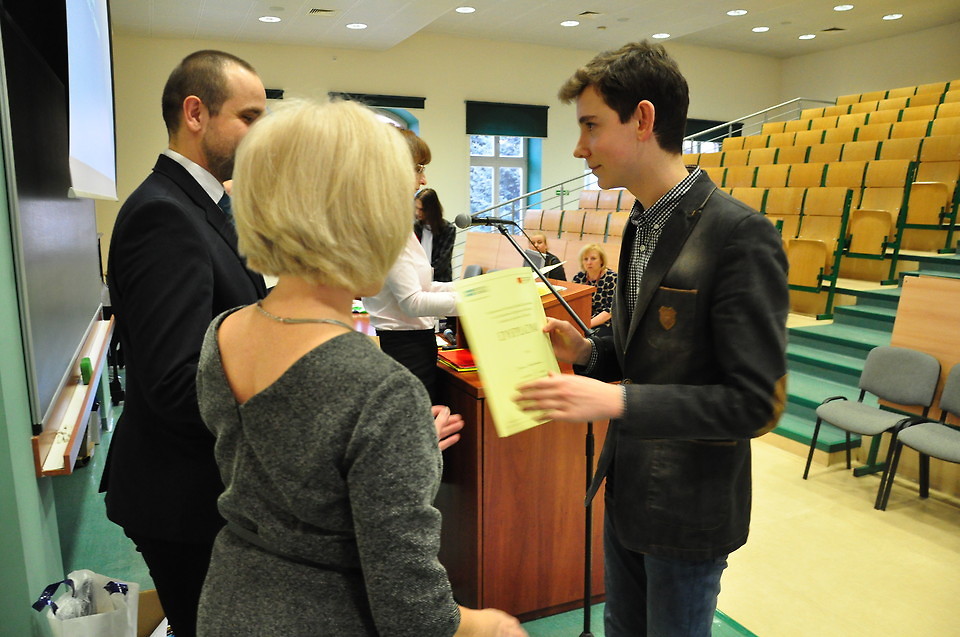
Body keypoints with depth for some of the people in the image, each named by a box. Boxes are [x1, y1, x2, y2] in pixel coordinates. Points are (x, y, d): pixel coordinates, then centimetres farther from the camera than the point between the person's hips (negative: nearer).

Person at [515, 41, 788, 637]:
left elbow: (756, 402, -23)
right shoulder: (642, 226, 5)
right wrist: (588, 352, -5)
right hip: (627, 491, 8)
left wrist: (615, 400, -28)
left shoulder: (741, 236, -23)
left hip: (688, 511, -8)